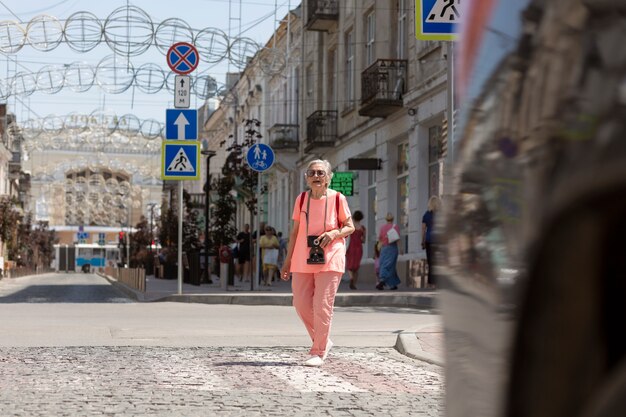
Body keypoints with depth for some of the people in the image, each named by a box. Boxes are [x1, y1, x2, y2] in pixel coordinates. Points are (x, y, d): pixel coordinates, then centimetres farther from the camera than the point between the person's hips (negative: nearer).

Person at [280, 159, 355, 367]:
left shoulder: (337, 199, -2)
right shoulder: (301, 199, 5)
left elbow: (350, 227, 5)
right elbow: (295, 231, 11)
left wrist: (334, 233, -16)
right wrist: (288, 260, 9)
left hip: (329, 259, -3)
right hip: (303, 259, 4)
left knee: (322, 306, -7)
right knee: (301, 303, 2)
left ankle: (318, 352, 3)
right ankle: (322, 341, 23)